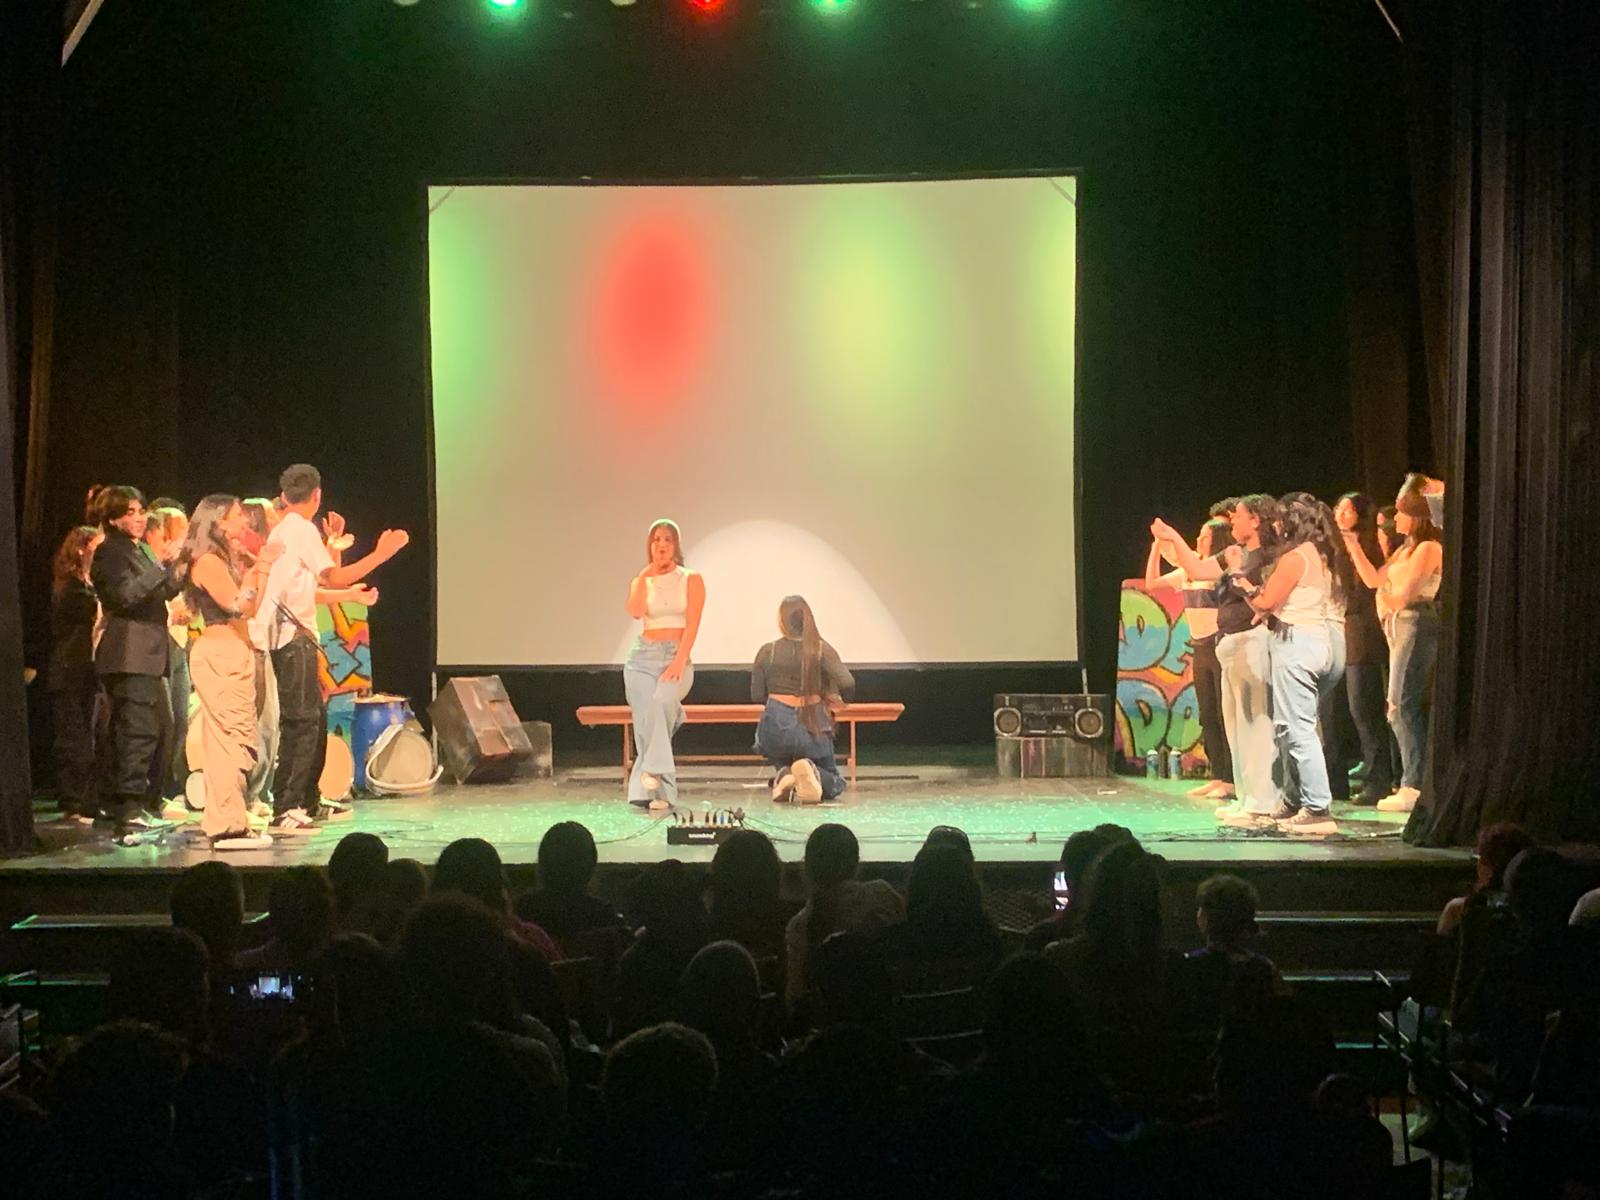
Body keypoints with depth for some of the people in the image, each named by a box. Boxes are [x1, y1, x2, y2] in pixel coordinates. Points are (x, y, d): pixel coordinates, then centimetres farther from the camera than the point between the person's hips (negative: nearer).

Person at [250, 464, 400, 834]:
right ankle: (285, 810, -12)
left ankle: (309, 802, 22)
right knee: (302, 722, -10)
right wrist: (379, 555, -19)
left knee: (315, 717, 15)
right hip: (294, 637, -10)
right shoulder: (303, 530, -9)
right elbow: (332, 577, -19)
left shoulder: (282, 532, 21)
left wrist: (350, 594, 35)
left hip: (290, 636, 10)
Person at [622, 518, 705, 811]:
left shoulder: (691, 580, 7)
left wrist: (679, 662, -16)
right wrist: (645, 576, -6)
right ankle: (660, 791, -13)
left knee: (662, 700, -32)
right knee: (646, 721, -15)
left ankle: (653, 771, -27)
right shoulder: (641, 581, 13)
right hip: (643, 657, 2)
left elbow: (692, 625, -4)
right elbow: (635, 612, -9)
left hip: (677, 656, -2)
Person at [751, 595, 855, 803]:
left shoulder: (767, 652, -2)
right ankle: (812, 772, -20)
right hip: (813, 727, -1)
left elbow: (757, 696, 3)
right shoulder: (821, 649, -5)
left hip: (776, 726, 1)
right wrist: (835, 698, 6)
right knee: (834, 784, 17)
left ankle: (784, 776, -7)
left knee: (783, 764, 33)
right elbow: (847, 684, -16)